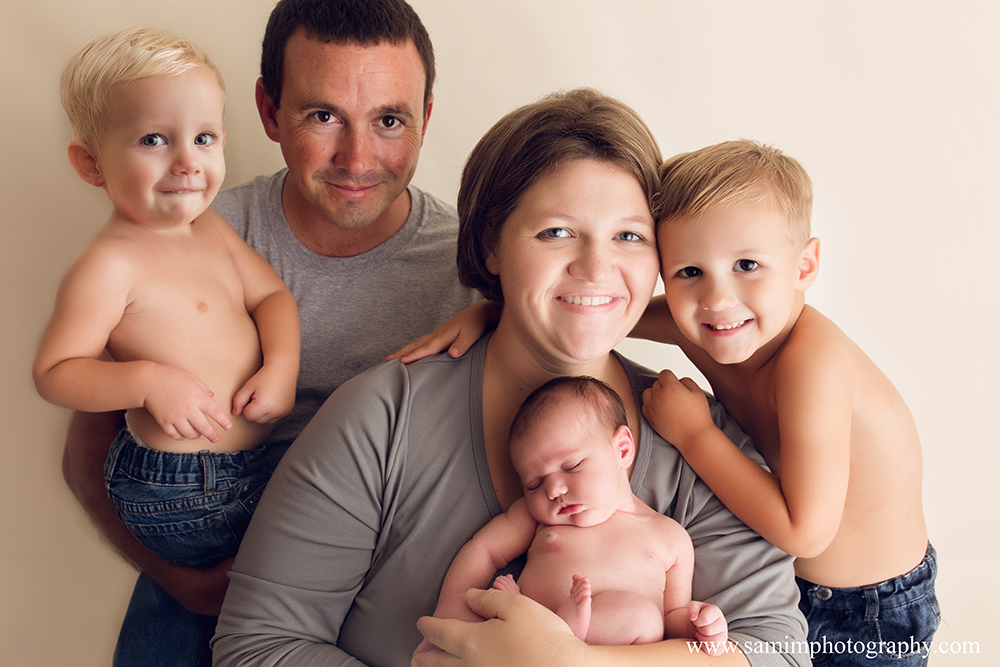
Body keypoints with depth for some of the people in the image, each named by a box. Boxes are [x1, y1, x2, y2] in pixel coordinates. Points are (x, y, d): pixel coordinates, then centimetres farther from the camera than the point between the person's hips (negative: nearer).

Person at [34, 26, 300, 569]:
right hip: (181, 495, -8)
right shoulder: (109, 266, -22)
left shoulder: (211, 229, 4)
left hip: (254, 459, 8)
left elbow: (270, 294, 7)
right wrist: (148, 380, -32)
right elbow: (53, 373, -19)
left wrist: (281, 364, -11)